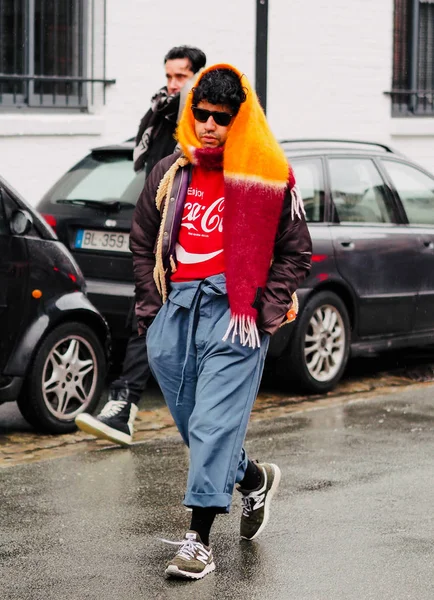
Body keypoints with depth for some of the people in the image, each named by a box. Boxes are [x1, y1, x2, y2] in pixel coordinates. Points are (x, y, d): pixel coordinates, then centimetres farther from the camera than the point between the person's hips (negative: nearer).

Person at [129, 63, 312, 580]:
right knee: (191, 423, 12)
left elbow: (295, 253, 5)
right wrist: (152, 307, 9)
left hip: (234, 313, -5)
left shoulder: (269, 179, -1)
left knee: (214, 425, -11)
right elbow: (142, 243, 18)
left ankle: (199, 540, -8)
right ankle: (254, 479, 39)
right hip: (174, 313, 5)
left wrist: (264, 314, -4)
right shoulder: (169, 174, 10)